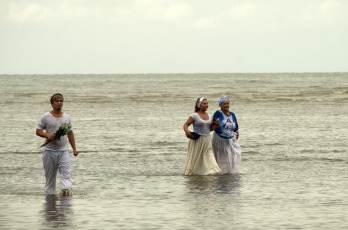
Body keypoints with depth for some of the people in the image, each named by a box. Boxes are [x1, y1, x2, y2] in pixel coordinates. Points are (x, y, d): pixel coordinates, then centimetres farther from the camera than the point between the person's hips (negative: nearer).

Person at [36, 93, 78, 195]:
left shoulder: (67, 117, 13)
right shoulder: (46, 117, 2)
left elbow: (70, 133, 19)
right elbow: (38, 131, 1)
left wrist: (74, 148, 13)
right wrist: (48, 135, -19)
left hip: (63, 150, 2)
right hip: (50, 151, -2)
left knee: (65, 173, -16)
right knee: (50, 176, 3)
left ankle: (67, 189, -30)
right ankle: (49, 194, 10)